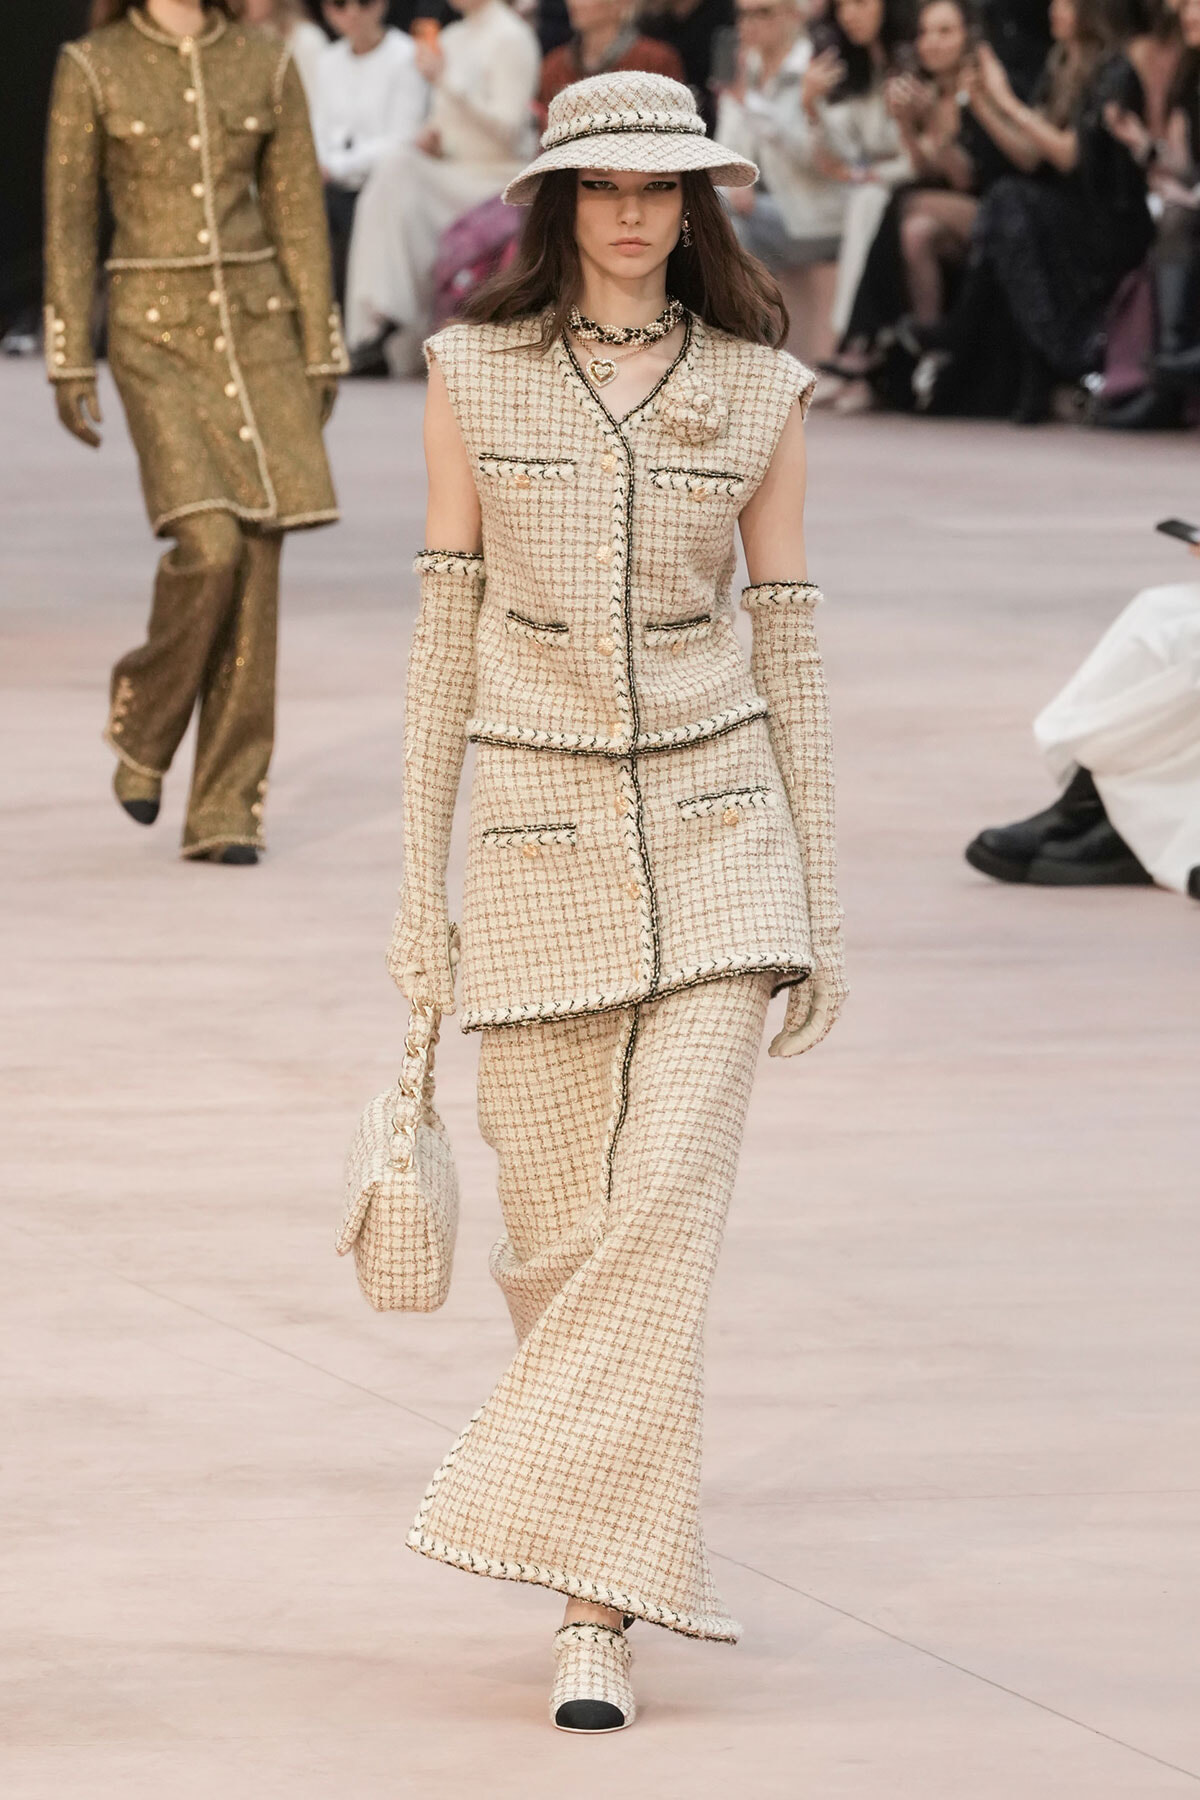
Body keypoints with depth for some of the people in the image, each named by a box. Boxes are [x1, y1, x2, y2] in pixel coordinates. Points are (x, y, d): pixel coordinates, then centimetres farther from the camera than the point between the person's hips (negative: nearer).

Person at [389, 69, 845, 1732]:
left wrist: (821, 912, 4)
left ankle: (602, 1609, -10)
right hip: (539, 834, 1)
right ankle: (619, 1515, 33)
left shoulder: (758, 392, 3)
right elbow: (448, 627, 5)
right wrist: (420, 889, 4)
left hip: (716, 830, -1)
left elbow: (789, 644, 5)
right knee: (556, 1243, 4)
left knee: (663, 1217, -13)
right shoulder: (476, 373, 3)